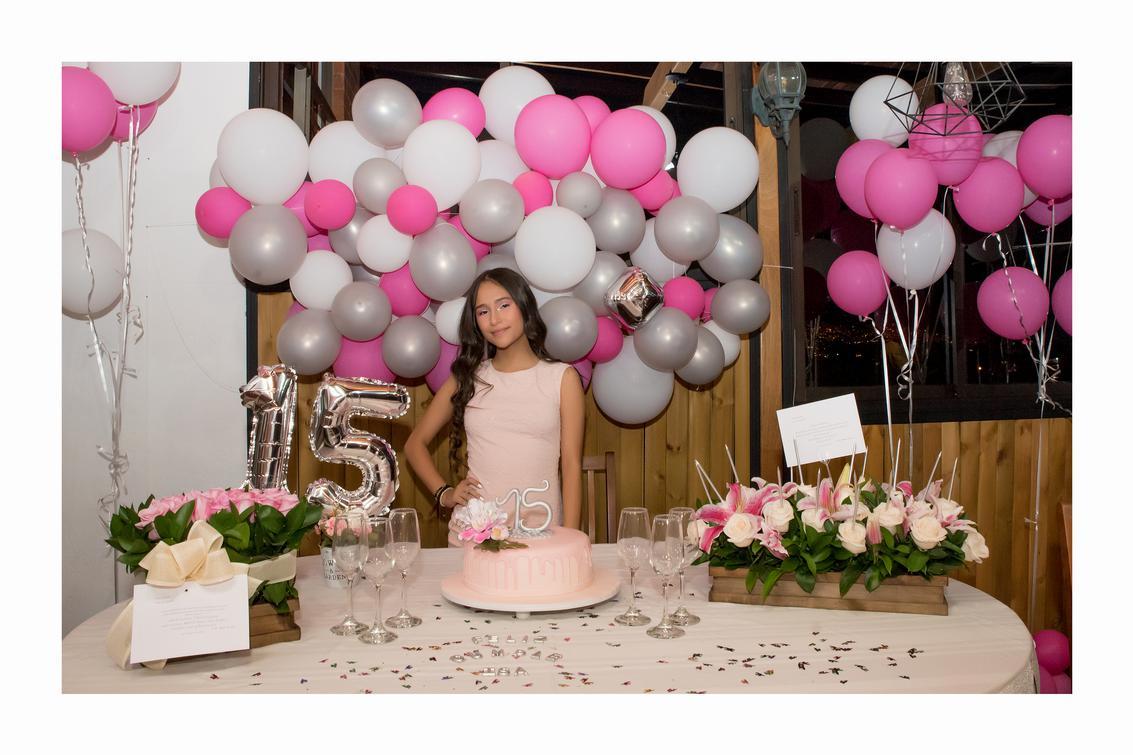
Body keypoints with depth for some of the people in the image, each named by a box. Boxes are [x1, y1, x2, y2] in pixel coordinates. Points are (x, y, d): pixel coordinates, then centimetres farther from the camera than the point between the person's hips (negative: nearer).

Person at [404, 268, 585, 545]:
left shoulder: (563, 378, 3)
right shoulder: (467, 378, 8)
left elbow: (572, 465, 0)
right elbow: (415, 443, 17)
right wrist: (443, 493, 2)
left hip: (541, 536, -1)